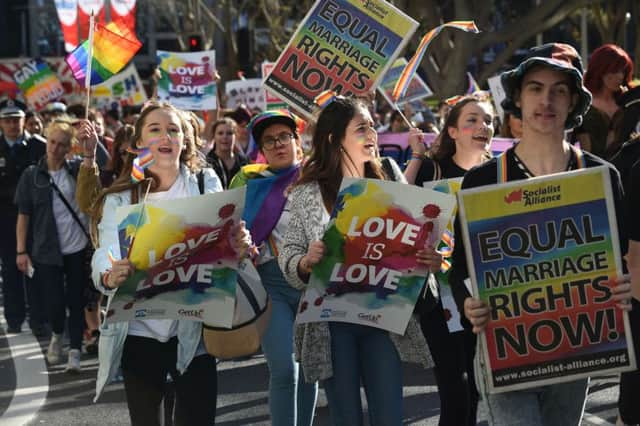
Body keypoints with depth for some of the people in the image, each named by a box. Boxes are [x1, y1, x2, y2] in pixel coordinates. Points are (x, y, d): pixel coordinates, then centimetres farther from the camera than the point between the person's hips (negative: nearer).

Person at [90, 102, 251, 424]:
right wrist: (109, 276, -32)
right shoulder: (120, 197, 2)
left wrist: (239, 244, -24)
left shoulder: (206, 184, 4)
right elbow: (105, 252, -9)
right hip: (139, 331, 0)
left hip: (193, 329, 0)